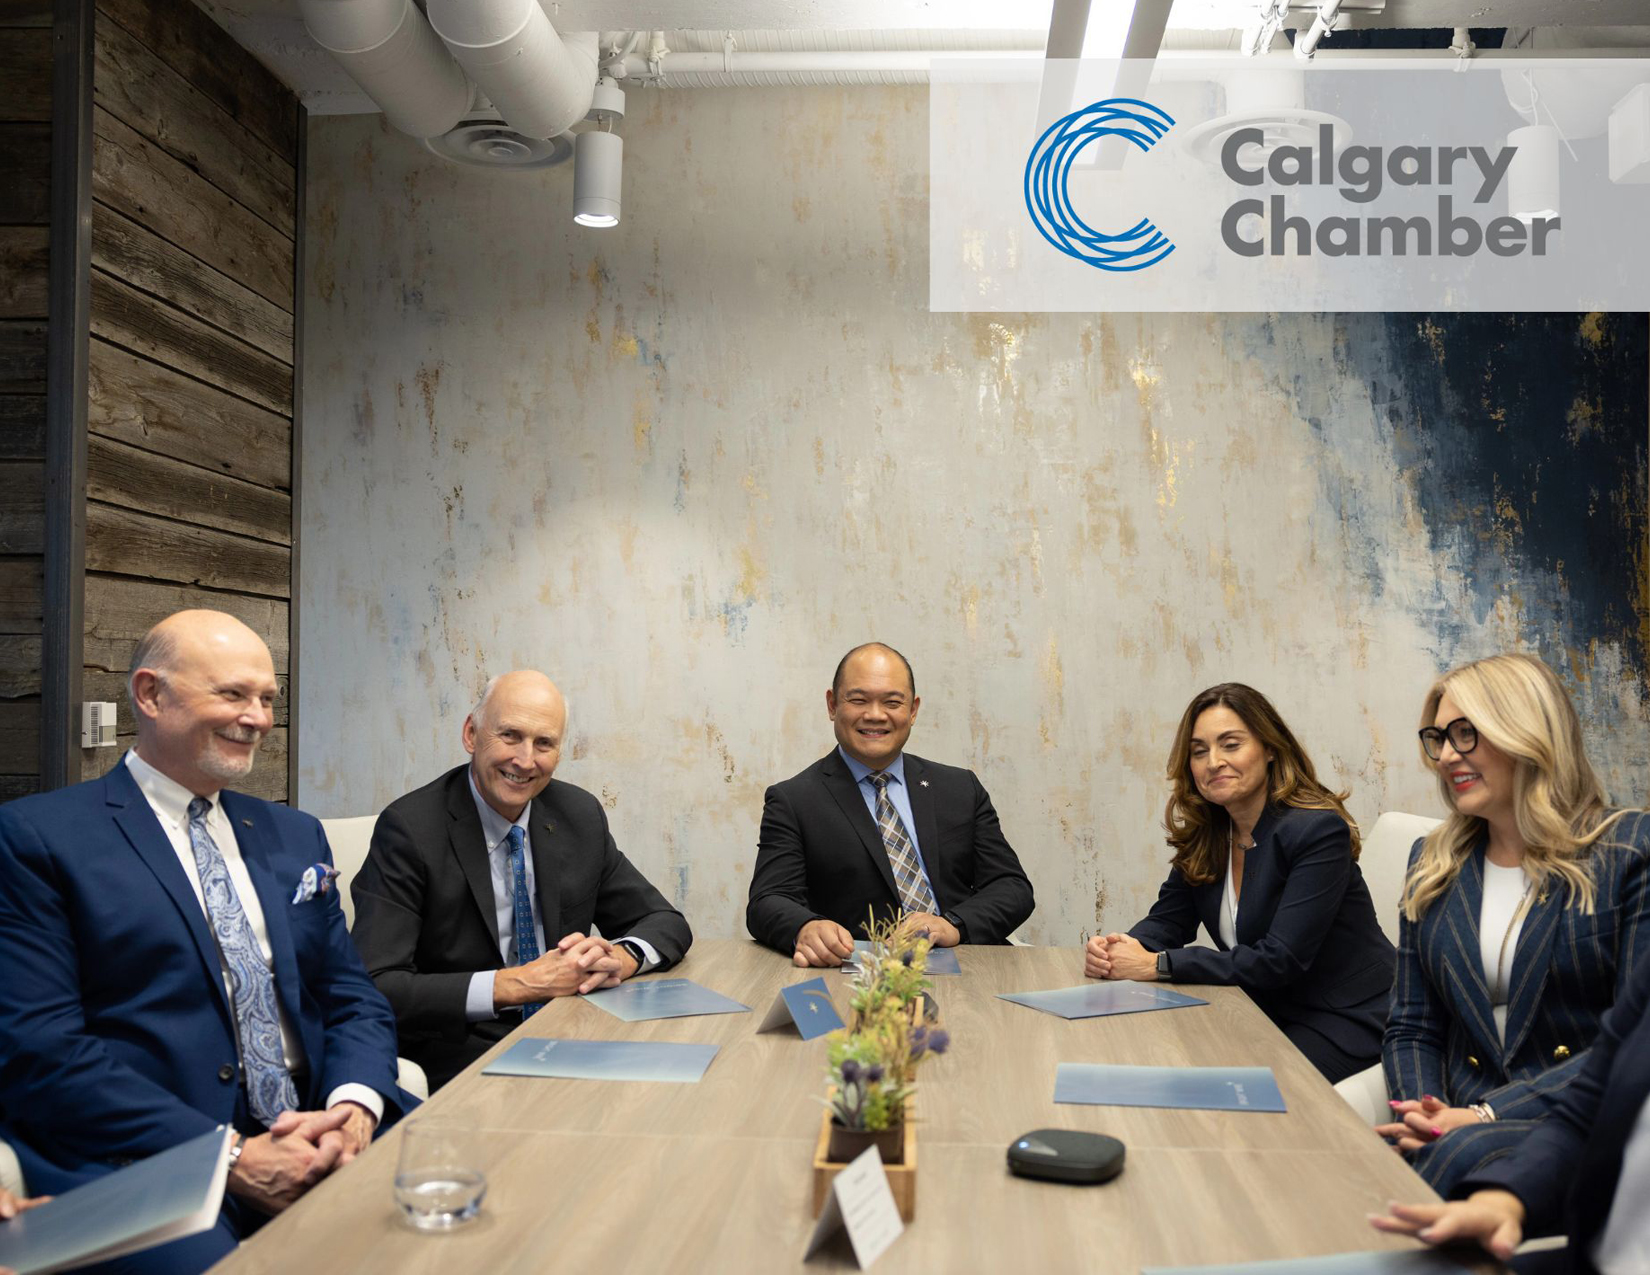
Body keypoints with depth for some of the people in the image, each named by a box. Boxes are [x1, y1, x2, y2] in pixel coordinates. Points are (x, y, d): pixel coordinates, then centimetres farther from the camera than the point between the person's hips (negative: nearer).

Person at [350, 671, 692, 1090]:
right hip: (459, 1063, -5)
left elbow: (667, 924, 12)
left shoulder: (581, 816, 5)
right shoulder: (409, 828, -11)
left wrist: (616, 959, -12)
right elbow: (375, 989, -20)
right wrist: (517, 983, -24)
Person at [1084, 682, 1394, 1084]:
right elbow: (1168, 921, 5)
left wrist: (1157, 964, -27)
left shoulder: (1318, 831, -21)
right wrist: (1114, 950, -20)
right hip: (1268, 1011, 6)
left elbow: (1280, 960, -26)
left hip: (1343, 1024, -6)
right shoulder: (1203, 833, 2)